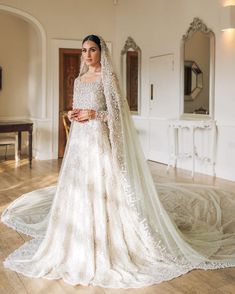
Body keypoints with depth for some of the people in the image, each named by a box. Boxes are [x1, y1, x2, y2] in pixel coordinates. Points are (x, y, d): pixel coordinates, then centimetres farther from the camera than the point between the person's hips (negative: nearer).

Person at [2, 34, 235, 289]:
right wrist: (72, 114, -1)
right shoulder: (79, 80, 17)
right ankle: (79, 248, 21)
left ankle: (108, 247, 5)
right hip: (79, 141, 7)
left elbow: (117, 112, -8)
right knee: (78, 189, 8)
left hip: (99, 140, -7)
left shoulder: (107, 77, -3)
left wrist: (94, 114, -18)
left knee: (101, 188, -7)